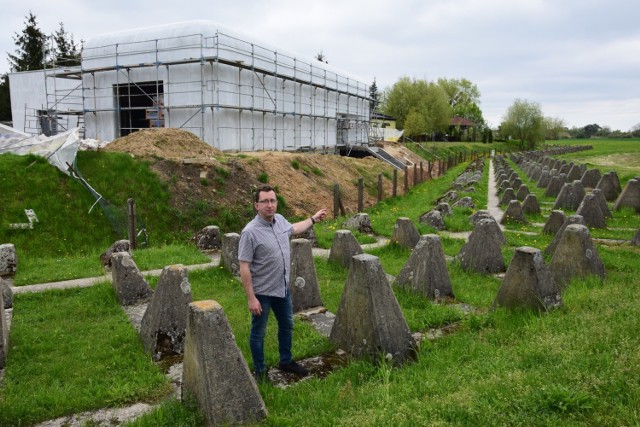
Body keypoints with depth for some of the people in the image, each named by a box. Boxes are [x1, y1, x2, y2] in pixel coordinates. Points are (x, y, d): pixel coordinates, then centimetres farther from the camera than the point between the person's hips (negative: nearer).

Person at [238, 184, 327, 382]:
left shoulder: (280, 220, -3)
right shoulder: (250, 232, -24)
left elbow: (293, 229, 23)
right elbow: (244, 268, -21)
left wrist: (313, 219, 30)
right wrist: (251, 298, -21)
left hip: (283, 288, 7)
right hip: (262, 293, -7)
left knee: (287, 325, 22)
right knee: (259, 332, 11)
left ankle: (286, 361, 42)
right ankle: (259, 370, 29)